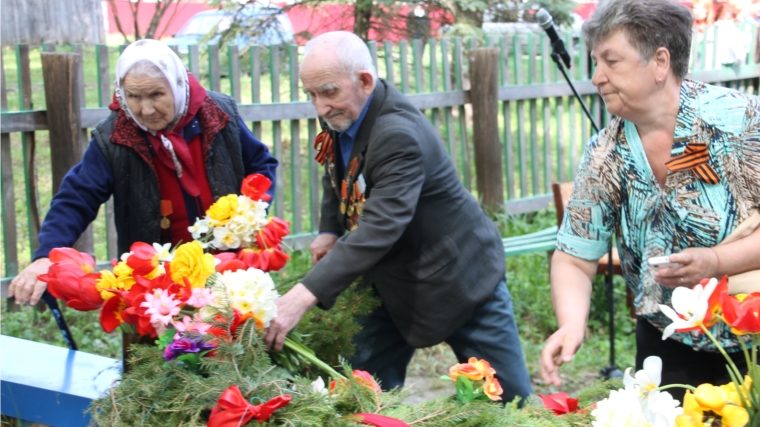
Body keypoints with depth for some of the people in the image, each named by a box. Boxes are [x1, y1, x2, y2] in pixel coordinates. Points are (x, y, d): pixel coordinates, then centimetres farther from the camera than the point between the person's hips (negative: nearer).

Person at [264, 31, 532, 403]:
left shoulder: (399, 135, -32)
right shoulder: (340, 115, -6)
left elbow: (380, 228, -41)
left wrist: (304, 296, -47)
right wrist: (329, 231, -2)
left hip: (458, 276, -7)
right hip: (393, 283, 8)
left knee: (508, 399, 3)